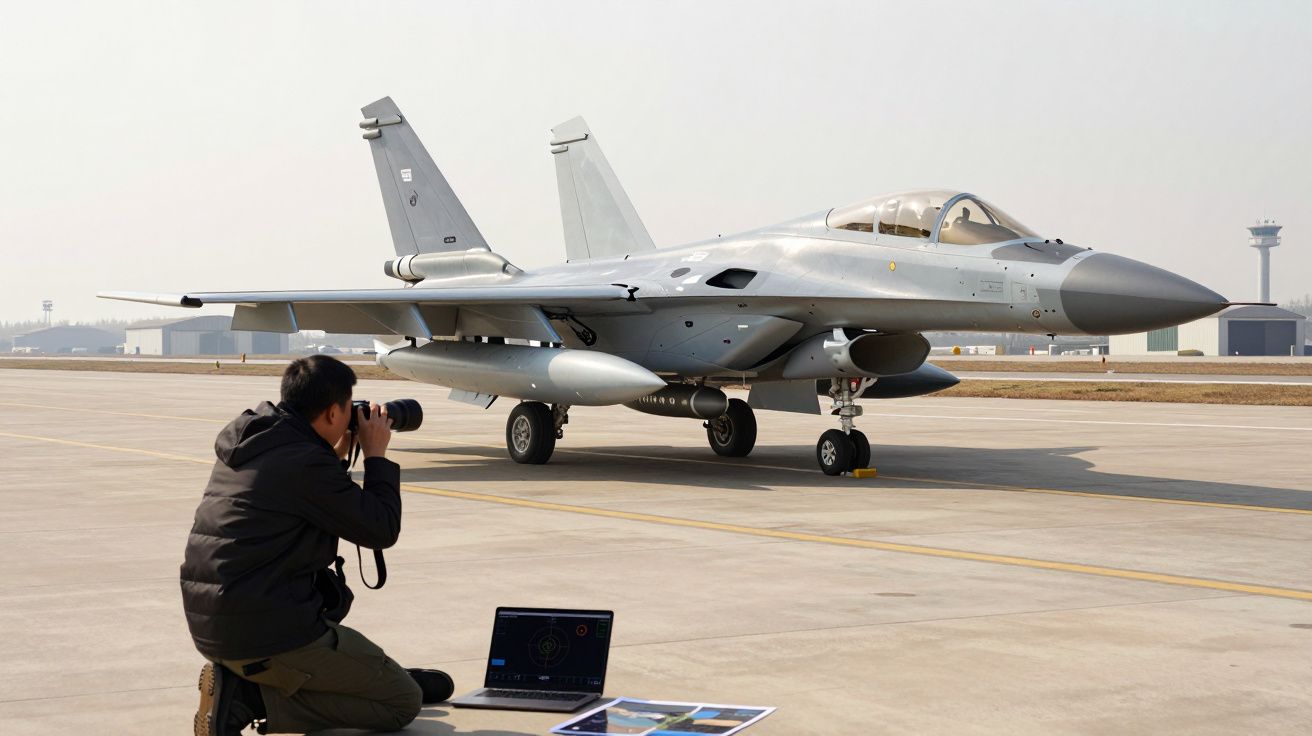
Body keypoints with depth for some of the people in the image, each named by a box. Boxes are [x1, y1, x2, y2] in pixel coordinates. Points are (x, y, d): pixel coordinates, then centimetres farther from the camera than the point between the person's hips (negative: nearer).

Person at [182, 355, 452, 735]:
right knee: (403, 703, 0)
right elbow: (382, 531, -10)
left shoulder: (247, 442, 9)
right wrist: (376, 456, 1)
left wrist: (338, 456, 20)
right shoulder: (305, 463, -18)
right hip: (265, 635, -10)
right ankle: (249, 698, -8)